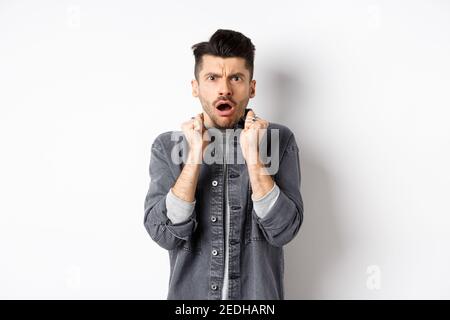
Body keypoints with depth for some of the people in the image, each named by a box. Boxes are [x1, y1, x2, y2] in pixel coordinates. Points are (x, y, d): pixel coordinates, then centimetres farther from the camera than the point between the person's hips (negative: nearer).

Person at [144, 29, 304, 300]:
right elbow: (165, 235, -15)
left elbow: (283, 231, -15)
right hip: (190, 293, 1)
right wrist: (194, 156, -22)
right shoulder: (167, 146, -7)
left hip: (259, 293, 0)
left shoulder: (279, 140, -8)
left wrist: (253, 157, -24)